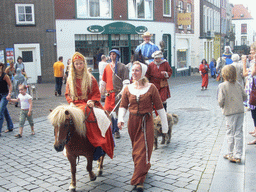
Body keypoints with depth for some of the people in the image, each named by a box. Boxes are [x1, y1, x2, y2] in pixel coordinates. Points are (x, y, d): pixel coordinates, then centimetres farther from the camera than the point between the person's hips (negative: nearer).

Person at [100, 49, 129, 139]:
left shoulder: (122, 66, 3)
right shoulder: (107, 67, 16)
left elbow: (126, 81, -3)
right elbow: (104, 81, 21)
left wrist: (123, 91, -14)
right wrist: (101, 92, 19)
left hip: (118, 92, -4)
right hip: (109, 93, 4)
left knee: (116, 111, -3)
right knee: (107, 111, 3)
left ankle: (116, 131, 9)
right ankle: (111, 129, 17)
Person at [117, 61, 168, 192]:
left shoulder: (151, 88, -6)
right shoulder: (128, 89, 4)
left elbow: (159, 107, -3)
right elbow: (123, 106, 5)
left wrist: (165, 126, -2)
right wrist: (120, 119, -13)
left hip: (146, 122, -4)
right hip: (132, 122, 4)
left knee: (142, 150, -6)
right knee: (136, 150, 15)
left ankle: (138, 180, -2)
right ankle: (143, 169, 39)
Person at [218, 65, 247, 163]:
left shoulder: (222, 86, -10)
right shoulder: (238, 84, 3)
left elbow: (220, 100, -15)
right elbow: (244, 96, 8)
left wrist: (221, 105, 6)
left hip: (230, 112, -4)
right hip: (240, 111, 4)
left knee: (230, 133, 7)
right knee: (238, 133, 7)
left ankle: (231, 154, 17)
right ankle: (237, 156, 11)